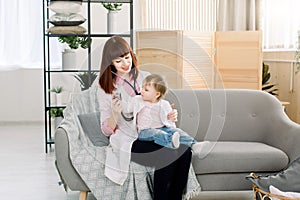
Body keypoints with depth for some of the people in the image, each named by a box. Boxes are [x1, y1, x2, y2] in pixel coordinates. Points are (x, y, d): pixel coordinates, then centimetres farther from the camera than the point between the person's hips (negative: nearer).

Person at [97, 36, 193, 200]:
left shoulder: (146, 77, 13)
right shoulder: (106, 89, 4)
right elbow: (106, 130, 2)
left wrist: (170, 115, -3)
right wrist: (115, 114, -19)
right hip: (129, 142, -4)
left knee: (184, 150, -27)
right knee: (168, 153, -31)